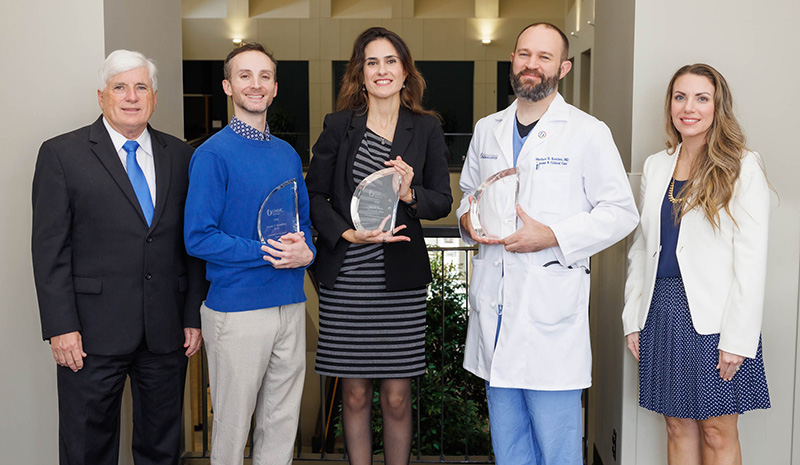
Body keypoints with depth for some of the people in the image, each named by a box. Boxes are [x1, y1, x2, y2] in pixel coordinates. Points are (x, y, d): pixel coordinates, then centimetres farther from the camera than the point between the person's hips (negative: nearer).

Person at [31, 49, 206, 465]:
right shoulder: (62, 154, -1)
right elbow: (49, 248, -5)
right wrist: (60, 327, -11)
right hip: (93, 335, -3)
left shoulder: (180, 156, 9)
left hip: (167, 332, 3)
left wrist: (194, 315, 4)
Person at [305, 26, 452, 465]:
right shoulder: (339, 126, 3)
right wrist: (347, 233, -11)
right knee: (355, 393, 8)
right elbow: (313, 195, 5)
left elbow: (442, 201, 6)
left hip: (401, 280, 0)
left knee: (396, 396, 5)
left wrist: (410, 194, -14)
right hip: (345, 278, 0)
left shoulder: (426, 129, 5)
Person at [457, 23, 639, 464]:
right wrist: (468, 219, 3)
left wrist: (551, 236, -16)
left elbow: (621, 211, -5)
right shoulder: (486, 130, 13)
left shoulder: (588, 133, -3)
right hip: (494, 303, 5)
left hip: (551, 306, -5)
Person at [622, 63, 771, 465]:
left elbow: (751, 260, -8)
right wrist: (633, 319, 9)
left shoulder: (742, 168, -4)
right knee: (678, 428, 11)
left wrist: (737, 339, -13)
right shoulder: (655, 166, 11)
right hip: (662, 310, 5)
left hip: (714, 317, -4)